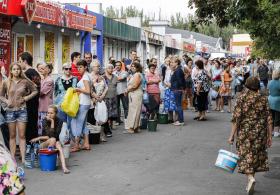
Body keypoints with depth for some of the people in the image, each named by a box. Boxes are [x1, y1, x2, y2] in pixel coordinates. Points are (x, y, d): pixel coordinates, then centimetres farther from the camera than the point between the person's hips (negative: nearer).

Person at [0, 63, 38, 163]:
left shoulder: (25, 82, -1)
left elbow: (35, 91, 9)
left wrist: (26, 98, -1)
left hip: (22, 110, -1)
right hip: (10, 111, 1)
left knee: (22, 136, -1)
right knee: (12, 135, 7)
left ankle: (23, 158, 0)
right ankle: (12, 158, 11)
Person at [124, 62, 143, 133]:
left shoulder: (137, 74, -10)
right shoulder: (133, 75, 20)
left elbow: (135, 85, -17)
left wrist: (127, 90, -4)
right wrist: (127, 90, 2)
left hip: (136, 94, -10)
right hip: (132, 94, 10)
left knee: (134, 111, -9)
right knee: (133, 111, 9)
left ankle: (132, 128, -10)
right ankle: (136, 127, 13)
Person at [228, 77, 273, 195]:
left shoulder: (242, 98, -5)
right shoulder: (263, 99, 1)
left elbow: (236, 117, -10)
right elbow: (269, 119, -1)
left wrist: (232, 135, -6)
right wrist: (269, 136, 6)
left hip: (244, 131, -2)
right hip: (260, 132, 2)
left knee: (246, 155, 4)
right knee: (256, 154, 13)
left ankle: (250, 178, -20)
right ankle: (250, 183, 19)